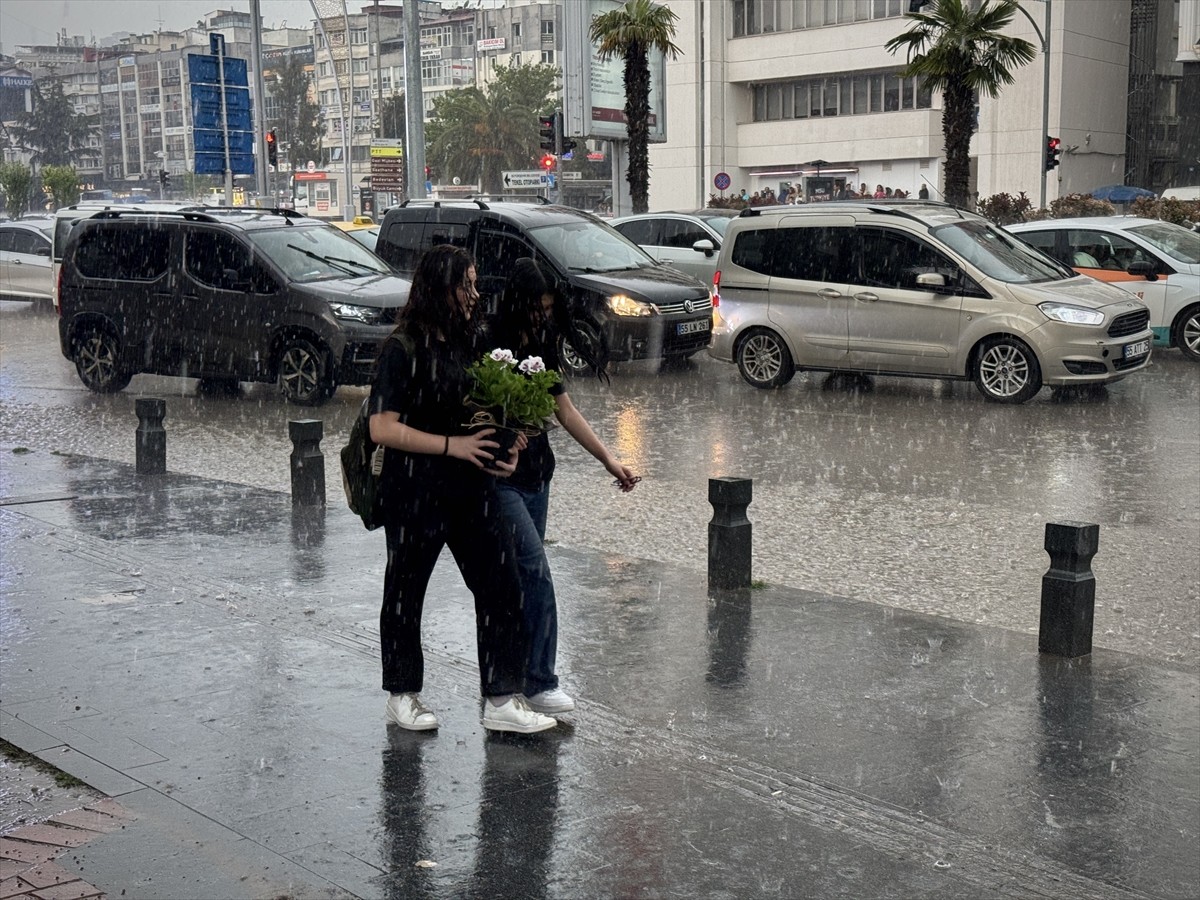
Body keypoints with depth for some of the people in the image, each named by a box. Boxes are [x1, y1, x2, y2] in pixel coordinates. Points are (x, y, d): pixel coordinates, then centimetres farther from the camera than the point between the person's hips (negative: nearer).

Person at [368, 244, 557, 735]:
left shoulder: (472, 340, 7)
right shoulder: (403, 348, -12)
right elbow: (383, 428, -17)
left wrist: (506, 449, -2)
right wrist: (452, 445, -20)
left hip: (471, 486, 6)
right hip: (415, 491, -6)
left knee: (501, 585, 1)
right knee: (406, 592, 11)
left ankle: (501, 700, 9)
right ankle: (402, 695, 29)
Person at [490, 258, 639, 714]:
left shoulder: (541, 351, 11)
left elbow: (567, 412, 15)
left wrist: (609, 461, 10)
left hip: (536, 477, 8)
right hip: (500, 478, -8)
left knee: (520, 577, 11)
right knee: (535, 571, -13)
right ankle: (539, 684, -6)